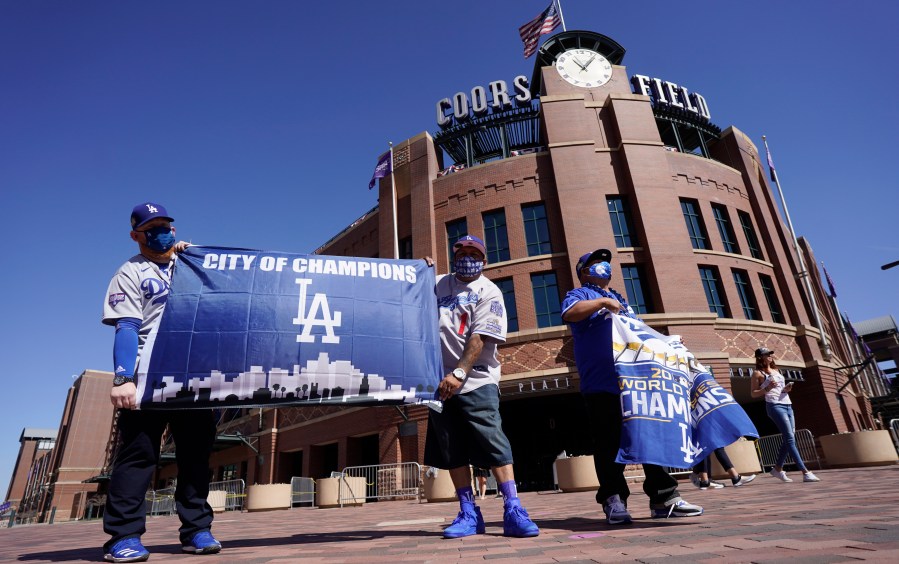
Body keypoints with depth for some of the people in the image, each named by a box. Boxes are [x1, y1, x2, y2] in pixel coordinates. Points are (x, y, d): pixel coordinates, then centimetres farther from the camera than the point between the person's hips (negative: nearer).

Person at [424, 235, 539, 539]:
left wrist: (460, 372, -21)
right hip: (441, 380, 5)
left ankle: (513, 512, -2)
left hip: (476, 380, -4)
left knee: (494, 443, -9)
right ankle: (469, 514, 17)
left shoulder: (488, 292, 0)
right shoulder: (438, 284, 15)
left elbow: (479, 337, -11)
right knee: (452, 450, 7)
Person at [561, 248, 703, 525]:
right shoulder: (581, 294, 8)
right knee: (610, 443, -4)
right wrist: (602, 301, -14)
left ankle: (663, 496, 13)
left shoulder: (621, 301, 31)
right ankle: (613, 499, 3)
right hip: (602, 383, -6)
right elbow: (569, 313, -15)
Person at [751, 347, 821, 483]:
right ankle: (805, 473, -15)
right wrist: (767, 388, -18)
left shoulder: (776, 370, 21)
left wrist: (787, 389, 5)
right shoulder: (758, 373, 0)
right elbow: (753, 393, -3)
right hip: (775, 406, -8)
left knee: (788, 439, 5)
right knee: (790, 438, -13)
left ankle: (777, 468, 17)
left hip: (787, 404, 8)